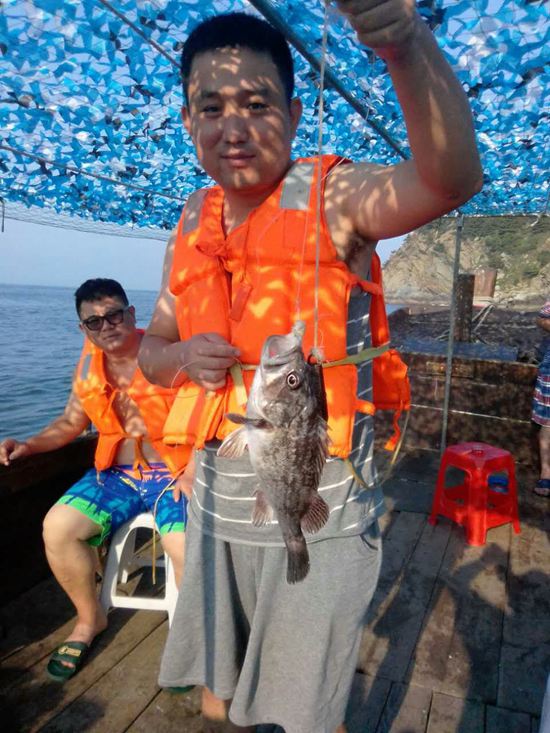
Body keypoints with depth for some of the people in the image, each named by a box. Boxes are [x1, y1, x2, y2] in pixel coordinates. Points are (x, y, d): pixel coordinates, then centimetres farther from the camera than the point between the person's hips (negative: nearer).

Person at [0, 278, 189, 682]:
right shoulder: (89, 364, 5)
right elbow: (71, 422, 17)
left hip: (175, 473, -5)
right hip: (116, 474, 6)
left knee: (185, 547, -28)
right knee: (57, 527, -13)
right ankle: (90, 619, 15)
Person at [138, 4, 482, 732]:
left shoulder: (333, 195, -10)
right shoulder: (192, 225, 6)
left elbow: (450, 179, -29)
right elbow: (152, 349, 10)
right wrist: (183, 357, -11)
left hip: (319, 507, -5)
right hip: (217, 500, 5)